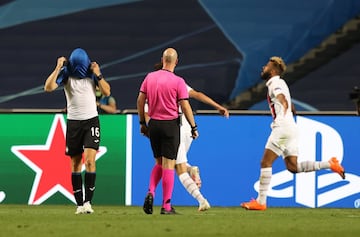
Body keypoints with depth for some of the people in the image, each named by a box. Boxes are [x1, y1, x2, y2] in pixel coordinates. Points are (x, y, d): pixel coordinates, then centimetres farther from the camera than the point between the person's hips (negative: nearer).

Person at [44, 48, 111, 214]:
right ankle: (79, 204, 8)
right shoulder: (66, 73, -4)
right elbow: (48, 88, -16)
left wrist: (98, 75, -17)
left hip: (91, 121, -1)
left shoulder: (92, 72, -1)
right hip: (73, 122, 1)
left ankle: (88, 201, -15)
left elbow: (106, 92, -6)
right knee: (75, 164, 3)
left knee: (90, 160, -15)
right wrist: (58, 68, -21)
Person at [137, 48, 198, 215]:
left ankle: (150, 193, -2)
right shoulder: (178, 81, -10)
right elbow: (185, 106, -11)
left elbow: (140, 100, 6)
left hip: (153, 124, 4)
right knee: (168, 166, -1)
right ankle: (166, 206, -1)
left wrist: (142, 123, 16)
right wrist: (193, 127, -1)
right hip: (170, 125, -4)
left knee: (159, 163, 19)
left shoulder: (150, 77, 3)